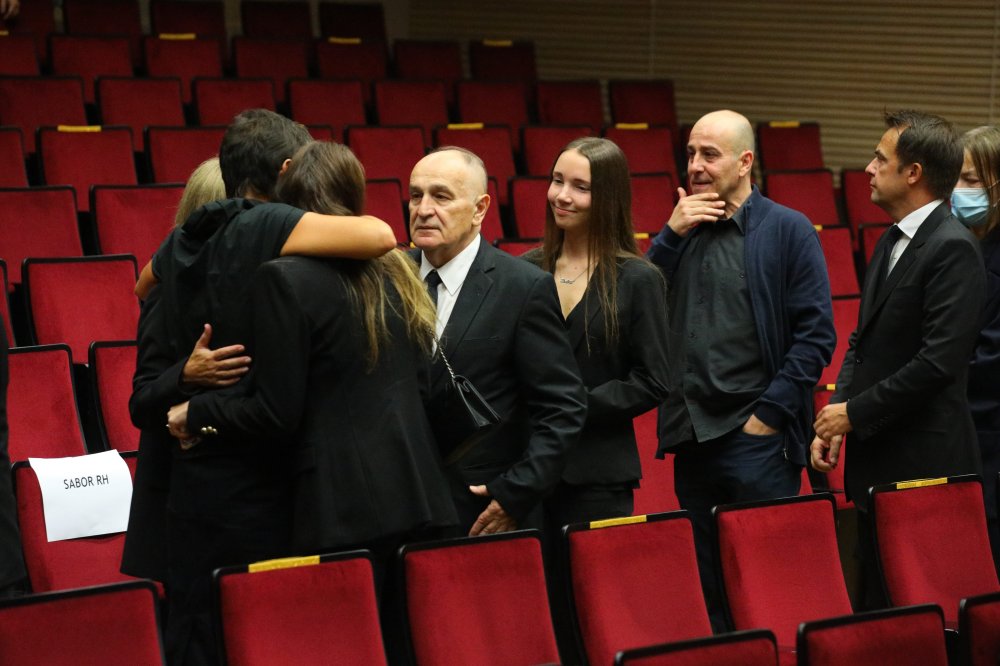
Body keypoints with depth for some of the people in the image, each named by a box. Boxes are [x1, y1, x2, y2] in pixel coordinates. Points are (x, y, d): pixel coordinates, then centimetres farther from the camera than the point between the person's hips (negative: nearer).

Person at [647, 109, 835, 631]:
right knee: (705, 584, 12)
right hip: (692, 437, 5)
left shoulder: (788, 231, -3)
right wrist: (672, 234, -5)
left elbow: (816, 334, -8)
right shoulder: (682, 229, 12)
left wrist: (769, 413, -11)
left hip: (757, 437, -5)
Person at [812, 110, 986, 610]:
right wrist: (835, 420, 5)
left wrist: (855, 412, -14)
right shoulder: (891, 241, 15)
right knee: (875, 602, 13)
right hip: (876, 462, 9)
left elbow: (939, 361, -22)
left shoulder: (952, 249, -15)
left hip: (922, 465, -9)